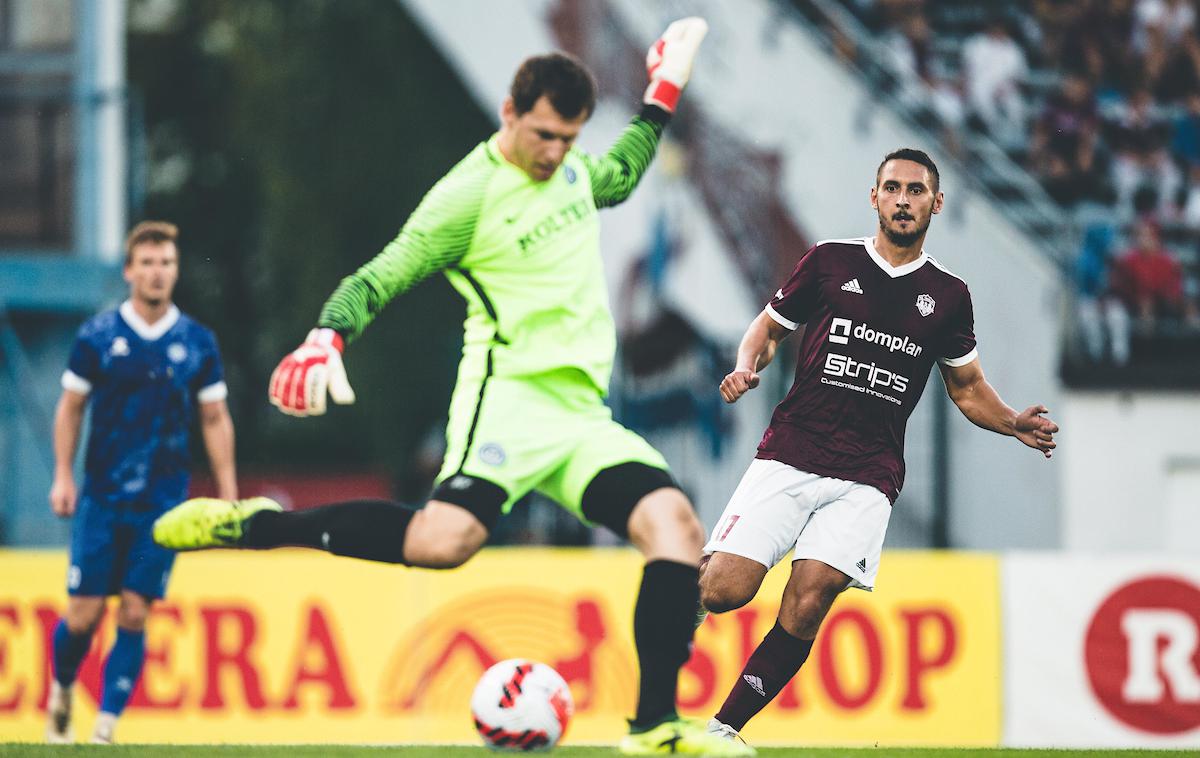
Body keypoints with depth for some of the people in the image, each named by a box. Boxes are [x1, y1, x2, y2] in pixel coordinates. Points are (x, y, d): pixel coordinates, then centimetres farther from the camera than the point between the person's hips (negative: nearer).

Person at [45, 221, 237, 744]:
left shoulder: (197, 343, 2)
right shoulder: (97, 337, -2)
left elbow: (215, 420, 8)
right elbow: (70, 408, 7)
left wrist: (228, 496, 4)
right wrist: (63, 476, -1)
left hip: (163, 502, 1)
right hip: (102, 498, -1)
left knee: (135, 614, -5)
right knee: (84, 613, -2)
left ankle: (104, 730, 0)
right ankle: (61, 691, 27)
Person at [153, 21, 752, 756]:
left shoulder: (568, 165, 16)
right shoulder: (468, 195, -7)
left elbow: (617, 178, 41)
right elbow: (376, 281, -8)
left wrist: (663, 96, 35)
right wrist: (326, 339, -26)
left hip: (582, 410, 7)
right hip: (510, 396, -7)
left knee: (675, 523, -15)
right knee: (445, 540, -31)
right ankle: (250, 525, -15)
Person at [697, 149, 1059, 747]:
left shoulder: (947, 295, 12)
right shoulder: (830, 261, 7)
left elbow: (967, 388, 22)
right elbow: (769, 326, 17)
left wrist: (1014, 424, 3)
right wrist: (748, 365, -5)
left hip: (868, 478, 1)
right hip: (790, 455, -1)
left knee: (807, 604, -18)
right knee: (724, 590, -15)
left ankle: (724, 728, -8)